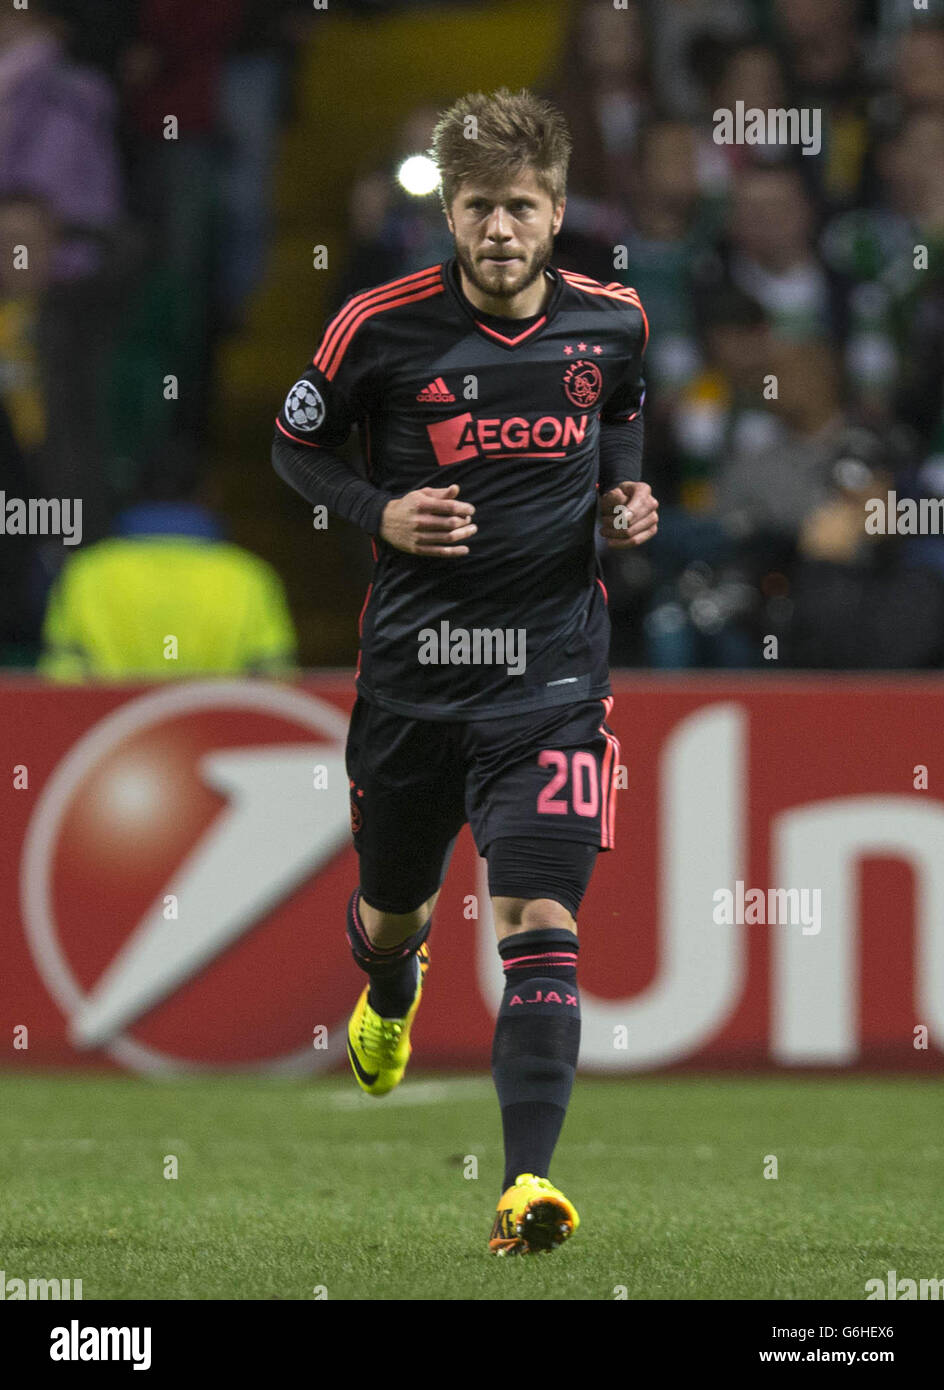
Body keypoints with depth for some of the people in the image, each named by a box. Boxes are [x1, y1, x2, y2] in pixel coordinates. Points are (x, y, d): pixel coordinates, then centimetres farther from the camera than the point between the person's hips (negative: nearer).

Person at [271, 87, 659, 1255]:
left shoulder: (610, 323, -1)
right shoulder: (382, 327, -9)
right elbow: (295, 444, 6)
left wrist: (625, 499, 1)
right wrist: (379, 513, -11)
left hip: (551, 676, -1)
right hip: (412, 666, 1)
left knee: (540, 921, -17)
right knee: (392, 910, 20)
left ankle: (527, 1181, -23)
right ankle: (389, 997, 58)